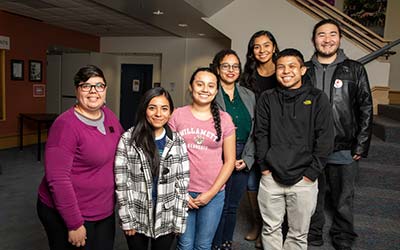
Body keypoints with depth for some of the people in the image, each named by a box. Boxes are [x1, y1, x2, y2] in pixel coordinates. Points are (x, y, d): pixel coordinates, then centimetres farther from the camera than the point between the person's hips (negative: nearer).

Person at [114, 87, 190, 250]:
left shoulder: (177, 142, -4)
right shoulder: (128, 140, -9)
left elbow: (182, 184, -2)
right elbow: (121, 183, -8)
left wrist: (179, 220, -4)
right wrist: (127, 219, -8)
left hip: (166, 220, 1)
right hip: (137, 218, -1)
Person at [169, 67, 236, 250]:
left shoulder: (224, 119, -2)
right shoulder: (177, 115, -3)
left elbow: (229, 161, 0)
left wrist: (211, 193, -6)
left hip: (213, 194, 1)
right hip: (182, 192, 0)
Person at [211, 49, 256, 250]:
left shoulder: (249, 96, 11)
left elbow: (253, 131, 9)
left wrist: (247, 158, -2)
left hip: (243, 160, 4)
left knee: (233, 206, 15)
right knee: (220, 206, 2)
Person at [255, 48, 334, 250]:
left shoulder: (317, 99, -2)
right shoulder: (267, 99, 4)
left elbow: (325, 140, -5)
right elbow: (261, 135, 2)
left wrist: (310, 174, -8)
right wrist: (265, 167, -4)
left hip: (303, 180, -1)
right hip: (271, 178, 2)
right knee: (270, 229, 15)